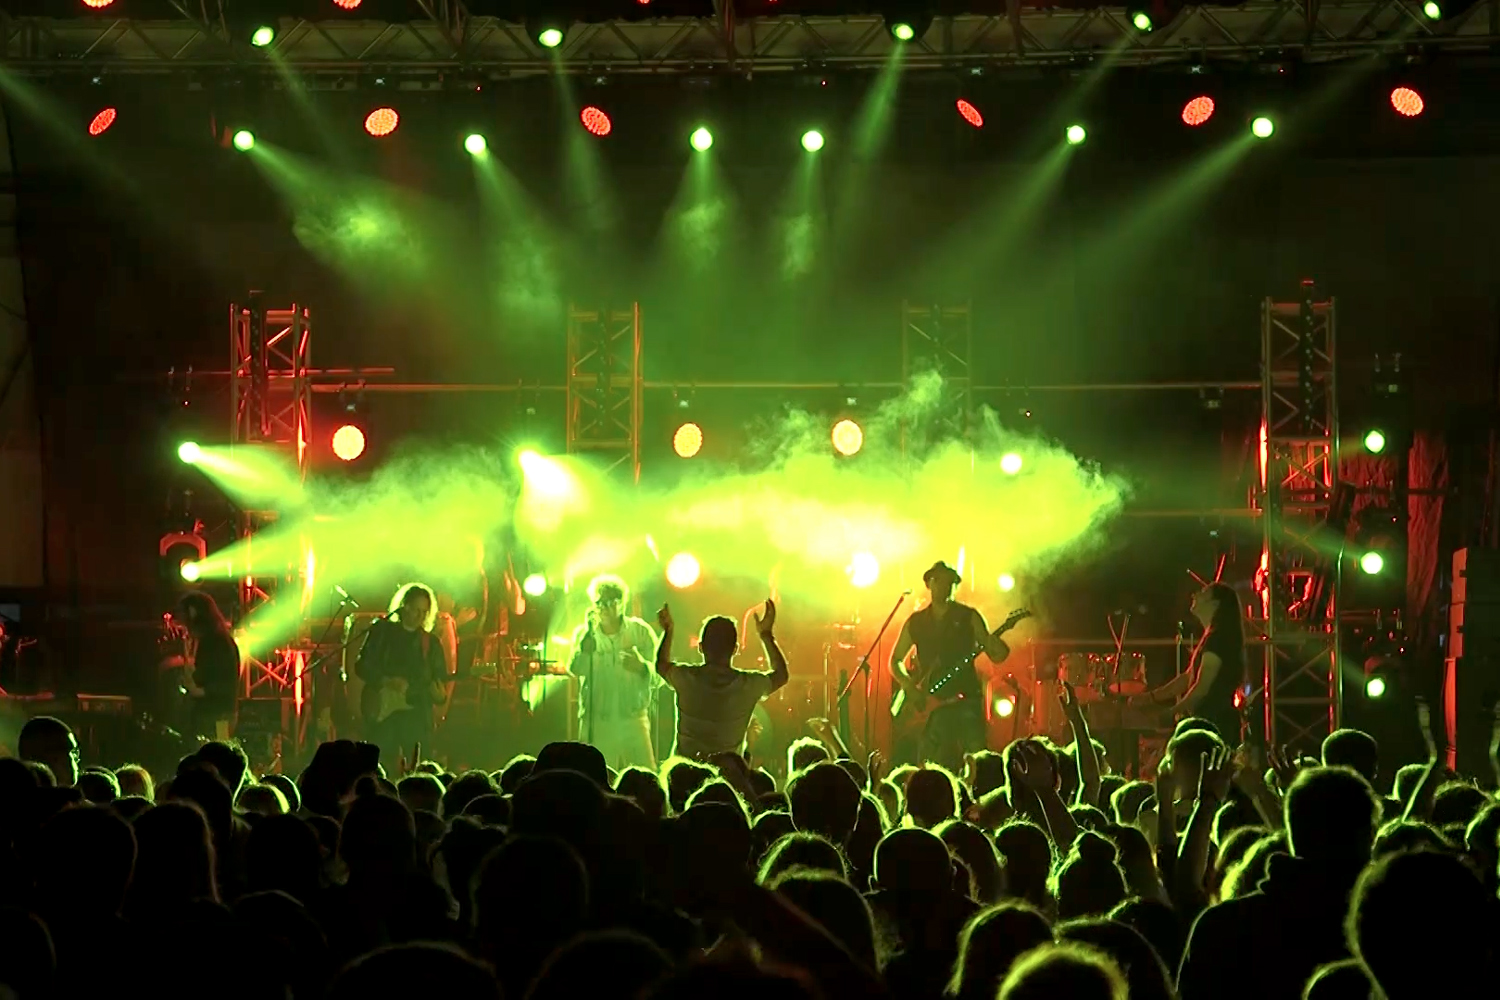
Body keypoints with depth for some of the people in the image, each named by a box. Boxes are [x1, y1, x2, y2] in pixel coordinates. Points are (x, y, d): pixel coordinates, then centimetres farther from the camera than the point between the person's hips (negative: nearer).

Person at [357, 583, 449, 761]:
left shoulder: (431, 643, 12)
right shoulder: (381, 631, 6)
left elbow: (440, 678, 11)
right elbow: (362, 666, 2)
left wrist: (437, 693, -12)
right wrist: (387, 682, -13)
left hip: (415, 714, 2)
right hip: (382, 712, -2)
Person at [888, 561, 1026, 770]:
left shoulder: (968, 617, 6)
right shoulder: (916, 622, 12)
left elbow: (995, 656, 3)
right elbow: (896, 660, 17)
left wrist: (999, 649, -22)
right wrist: (909, 687, 0)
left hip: (965, 700, -2)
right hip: (929, 705, 2)